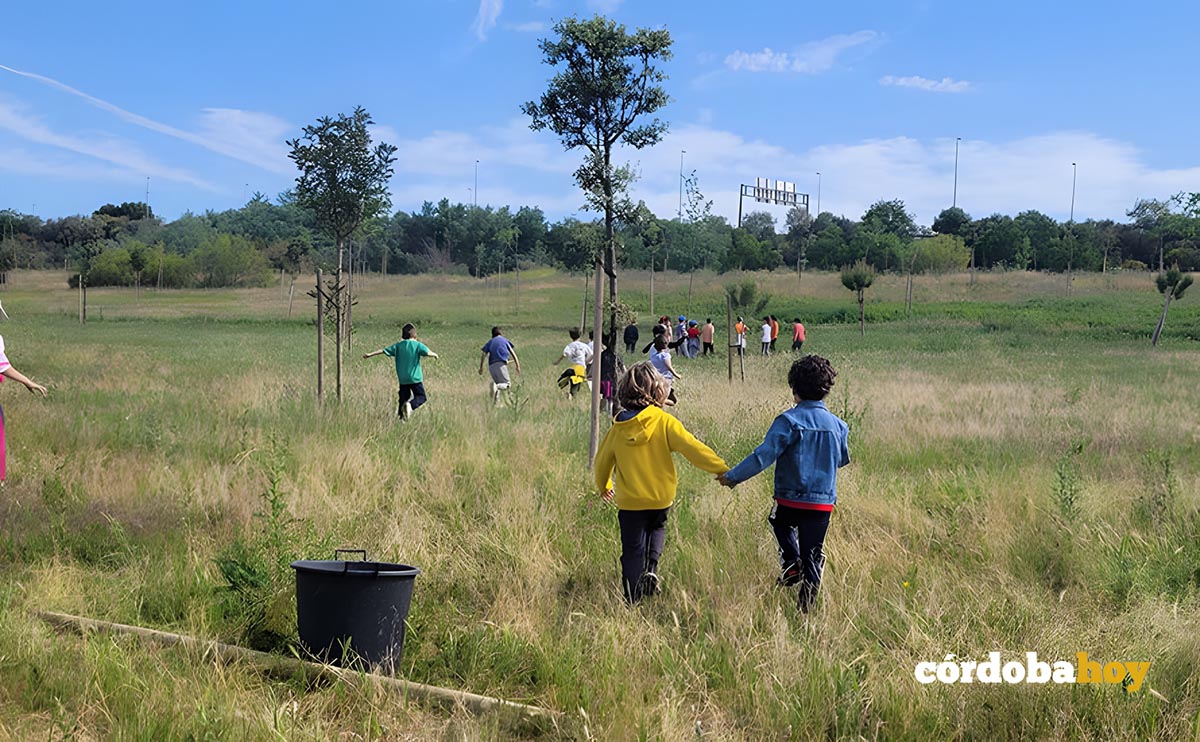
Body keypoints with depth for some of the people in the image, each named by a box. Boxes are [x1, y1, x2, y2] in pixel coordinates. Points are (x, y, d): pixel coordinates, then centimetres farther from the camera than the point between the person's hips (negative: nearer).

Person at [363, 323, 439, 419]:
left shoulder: (398, 346, 5)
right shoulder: (418, 345, -5)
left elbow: (383, 350, 6)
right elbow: (428, 353, -18)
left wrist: (370, 354, 14)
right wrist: (434, 354, 3)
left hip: (402, 379, 3)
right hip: (415, 378, -3)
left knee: (403, 397, 14)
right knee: (421, 397, 4)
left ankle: (401, 415, 1)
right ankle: (410, 405, -24)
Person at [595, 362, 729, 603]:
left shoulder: (617, 429, -2)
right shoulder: (664, 422, -11)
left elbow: (602, 461, 10)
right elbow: (692, 448, -16)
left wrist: (604, 487, 30)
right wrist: (721, 469, -10)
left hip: (629, 501, 0)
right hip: (661, 497, 0)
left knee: (633, 549, 8)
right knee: (657, 528, 29)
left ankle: (632, 599, 4)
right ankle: (651, 567, 5)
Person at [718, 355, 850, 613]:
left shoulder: (789, 421, -15)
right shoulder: (838, 425, 0)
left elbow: (764, 455, -19)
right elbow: (843, 459, 16)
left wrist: (732, 476, -13)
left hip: (790, 500, -3)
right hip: (823, 502, 3)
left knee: (780, 522, 30)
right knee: (813, 555, 11)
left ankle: (792, 563, 10)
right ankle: (806, 605, 11)